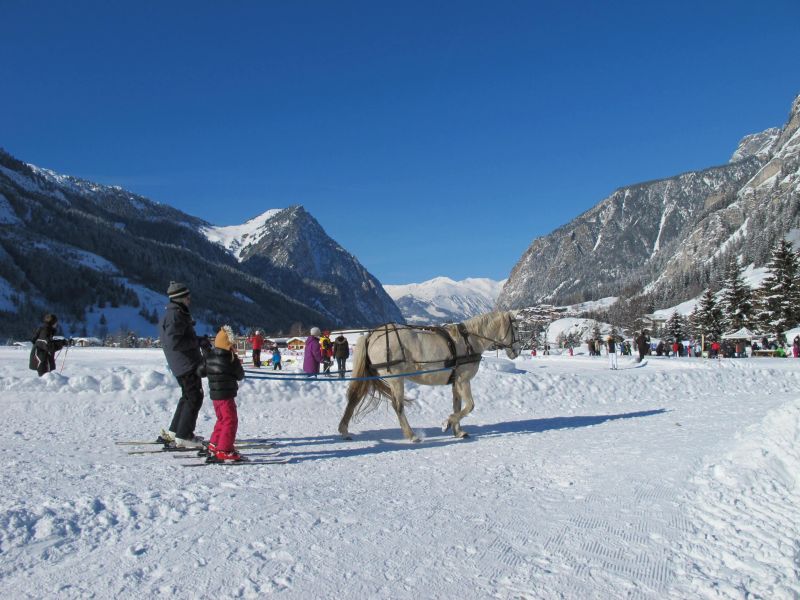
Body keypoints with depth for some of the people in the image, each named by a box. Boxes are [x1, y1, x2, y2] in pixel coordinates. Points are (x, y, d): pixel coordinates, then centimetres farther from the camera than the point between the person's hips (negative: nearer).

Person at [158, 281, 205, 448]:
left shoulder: (175, 314, 16)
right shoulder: (175, 315, -18)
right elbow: (174, 342, -26)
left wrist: (197, 341, 11)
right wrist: (196, 342, -16)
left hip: (188, 364, 11)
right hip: (186, 364, -11)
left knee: (188, 397, 19)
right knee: (194, 398, -6)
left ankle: (174, 431, 27)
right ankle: (183, 437, -2)